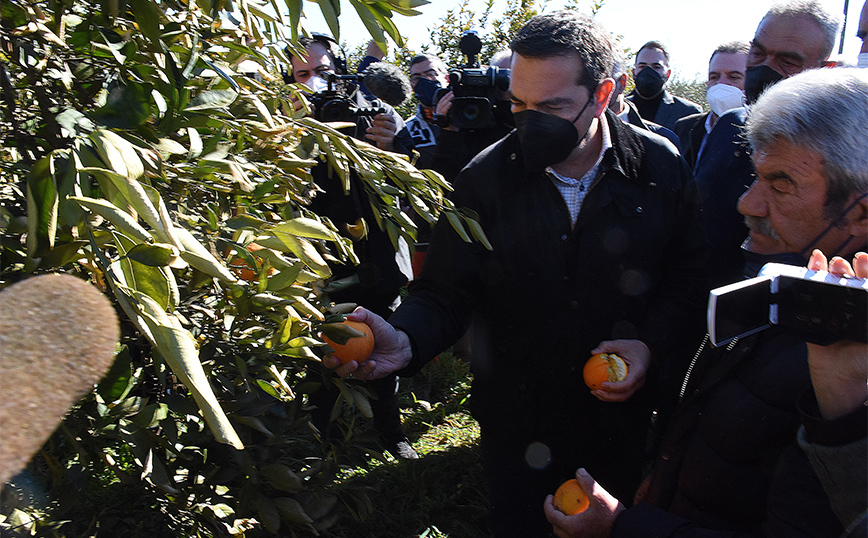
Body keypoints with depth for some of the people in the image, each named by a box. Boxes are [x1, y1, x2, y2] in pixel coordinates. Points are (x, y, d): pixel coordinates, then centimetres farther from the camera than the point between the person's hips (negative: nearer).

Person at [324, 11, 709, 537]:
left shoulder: (660, 167, -11)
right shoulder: (485, 178, -14)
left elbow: (690, 278, -2)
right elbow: (445, 292, -13)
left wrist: (651, 344, -18)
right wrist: (405, 341, -33)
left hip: (623, 413, 2)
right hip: (517, 424, -1)